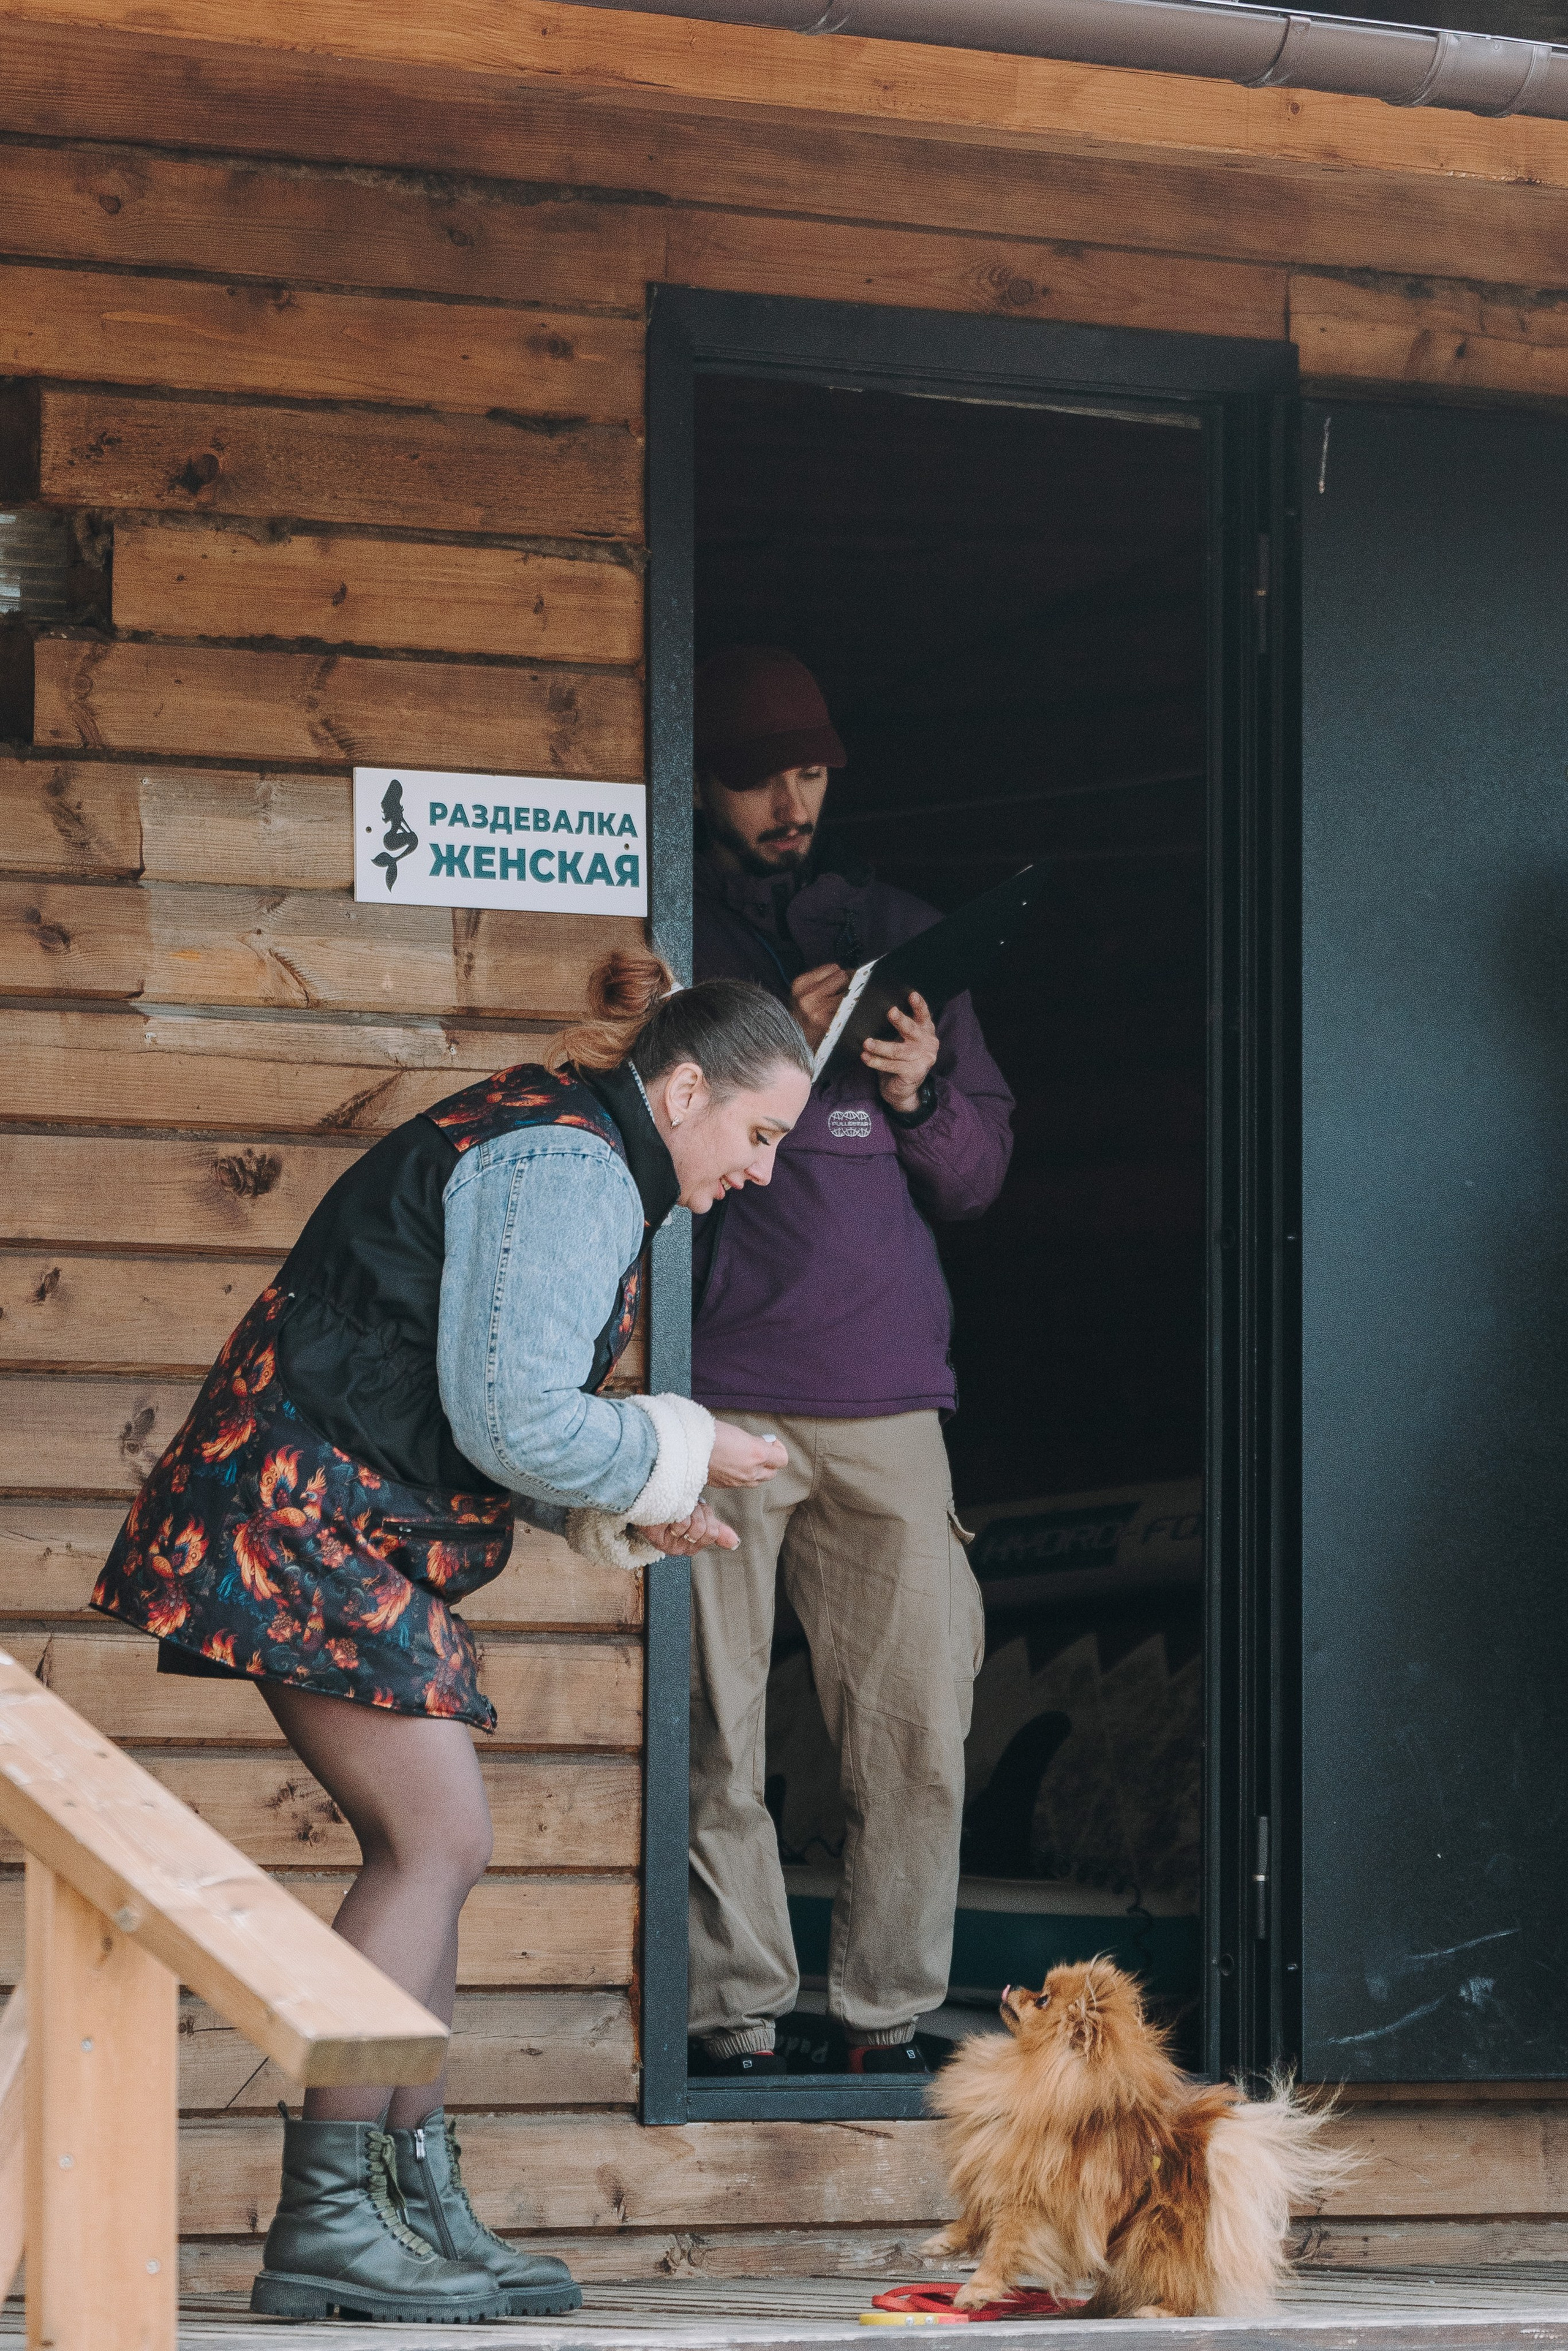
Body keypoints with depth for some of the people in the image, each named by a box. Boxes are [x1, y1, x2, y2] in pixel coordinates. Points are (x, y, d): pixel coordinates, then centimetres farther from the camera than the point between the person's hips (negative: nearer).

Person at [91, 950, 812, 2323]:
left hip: (357, 1534, 11)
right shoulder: (565, 1167, -15)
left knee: (426, 1851, 8)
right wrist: (680, 1454, -7)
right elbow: (511, 1419, -22)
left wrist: (621, 1510, 11)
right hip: (305, 1517, -11)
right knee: (439, 1841, -12)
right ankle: (325, 2223, -12)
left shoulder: (563, 1154, 19)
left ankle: (418, 2206, 10)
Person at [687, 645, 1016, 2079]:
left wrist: (922, 1094, -3)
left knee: (917, 1730, 0)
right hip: (716, 1392, -3)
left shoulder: (900, 935, 17)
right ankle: (735, 2018, 3)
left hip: (885, 1385, 3)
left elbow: (981, 1175, 18)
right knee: (714, 1732, -5)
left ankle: (891, 2015, 8)